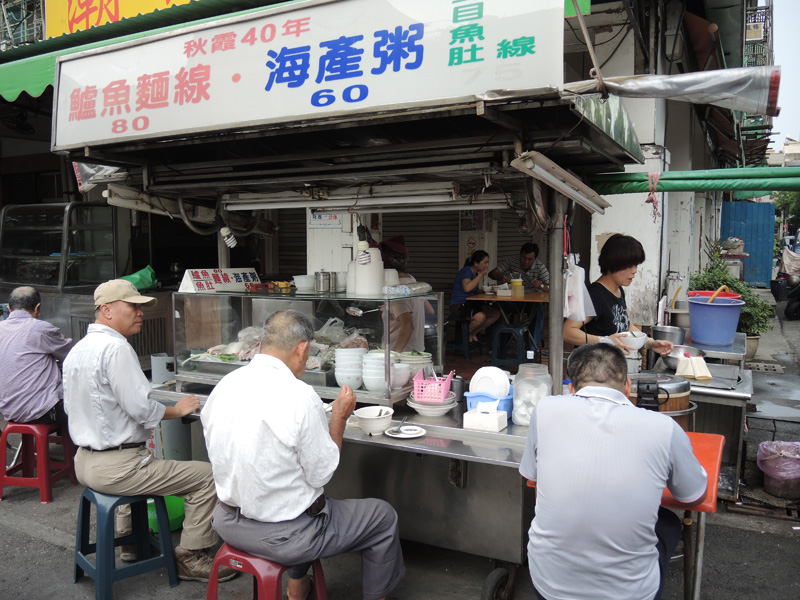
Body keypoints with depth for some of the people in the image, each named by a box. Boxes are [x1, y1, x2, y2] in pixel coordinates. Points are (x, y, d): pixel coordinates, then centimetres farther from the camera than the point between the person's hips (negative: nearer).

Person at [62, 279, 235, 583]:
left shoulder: (76, 349, 10)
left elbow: (70, 406, 19)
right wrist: (178, 410, -5)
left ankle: (130, 541, 44)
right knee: (207, 476, -6)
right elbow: (141, 408, -23)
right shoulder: (116, 347, -20)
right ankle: (190, 558, 4)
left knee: (141, 462, 40)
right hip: (114, 468, -10)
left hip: (84, 461, 11)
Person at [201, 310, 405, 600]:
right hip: (282, 536, -7)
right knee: (384, 516, 11)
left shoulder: (223, 386, -6)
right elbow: (321, 474, -17)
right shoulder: (301, 397, -26)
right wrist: (339, 417, -6)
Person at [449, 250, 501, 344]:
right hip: (458, 306, -9)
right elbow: (467, 288, -32)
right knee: (480, 317, -34)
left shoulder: (475, 273, 12)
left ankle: (475, 333, 9)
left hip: (470, 304, 9)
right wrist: (481, 275, -22)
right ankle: (470, 335, -2)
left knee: (496, 313, -4)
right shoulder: (466, 271, -14)